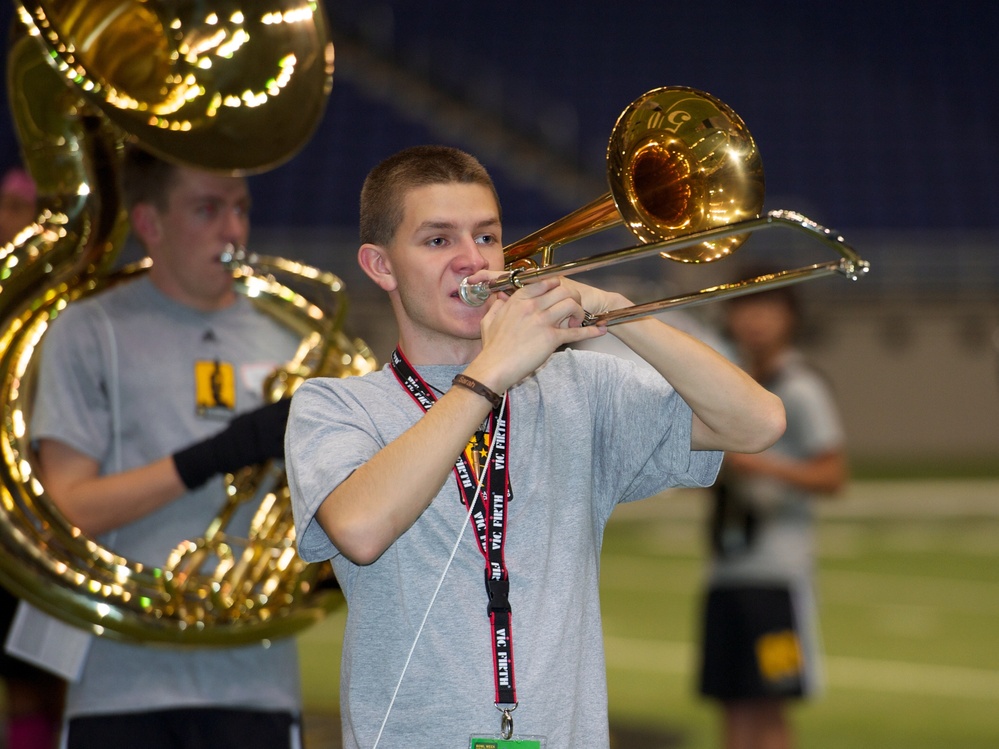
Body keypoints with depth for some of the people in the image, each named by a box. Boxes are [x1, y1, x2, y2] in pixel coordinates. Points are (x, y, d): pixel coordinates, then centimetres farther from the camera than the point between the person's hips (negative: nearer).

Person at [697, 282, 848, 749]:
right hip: (725, 571, 7)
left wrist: (762, 465, -21)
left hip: (777, 574, -7)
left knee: (766, 709, -7)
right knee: (733, 708, 6)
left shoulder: (801, 391, -5)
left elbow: (831, 476, -10)